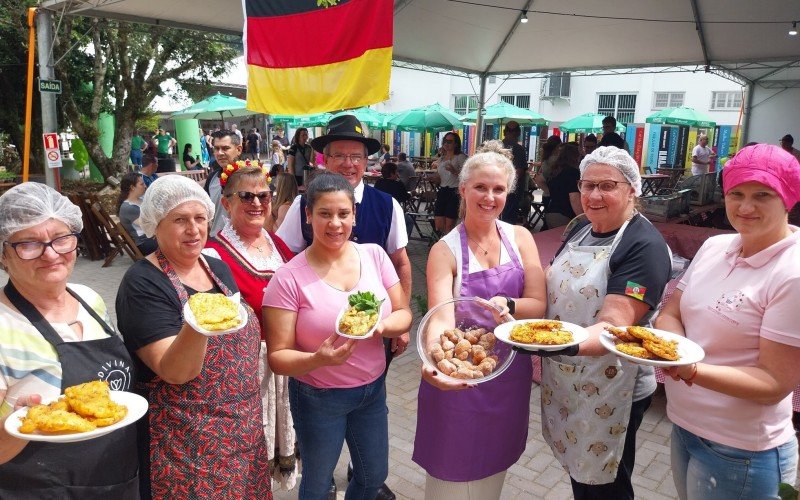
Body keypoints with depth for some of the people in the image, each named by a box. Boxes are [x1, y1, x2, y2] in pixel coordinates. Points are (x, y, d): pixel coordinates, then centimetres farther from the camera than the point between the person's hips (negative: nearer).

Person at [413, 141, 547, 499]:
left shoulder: (520, 238, -1)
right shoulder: (445, 250, -12)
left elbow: (539, 306, -5)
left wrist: (507, 305, -26)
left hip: (510, 374, 4)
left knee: (494, 466, 23)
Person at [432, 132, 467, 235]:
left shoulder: (461, 157, -5)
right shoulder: (441, 158, 16)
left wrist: (455, 171, -28)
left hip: (454, 193, -7)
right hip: (442, 192, 7)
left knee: (449, 228, -5)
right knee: (438, 227, 4)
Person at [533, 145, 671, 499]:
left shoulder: (645, 247, -19)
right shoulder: (581, 230, 5)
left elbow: (613, 326, -28)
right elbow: (554, 291, 13)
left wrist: (570, 345, -47)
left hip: (608, 397, -7)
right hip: (564, 385, 7)